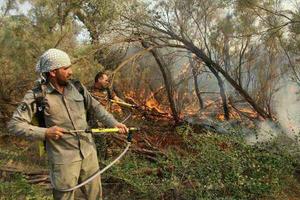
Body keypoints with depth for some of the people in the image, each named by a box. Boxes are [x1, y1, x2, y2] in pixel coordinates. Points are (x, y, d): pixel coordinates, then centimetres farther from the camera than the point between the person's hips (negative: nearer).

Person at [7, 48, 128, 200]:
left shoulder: (77, 87, 1)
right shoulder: (36, 95, -12)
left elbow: (96, 107, 10)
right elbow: (14, 124, -11)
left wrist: (114, 123, -1)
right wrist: (44, 133, -20)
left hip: (89, 152, 4)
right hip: (64, 159, -4)